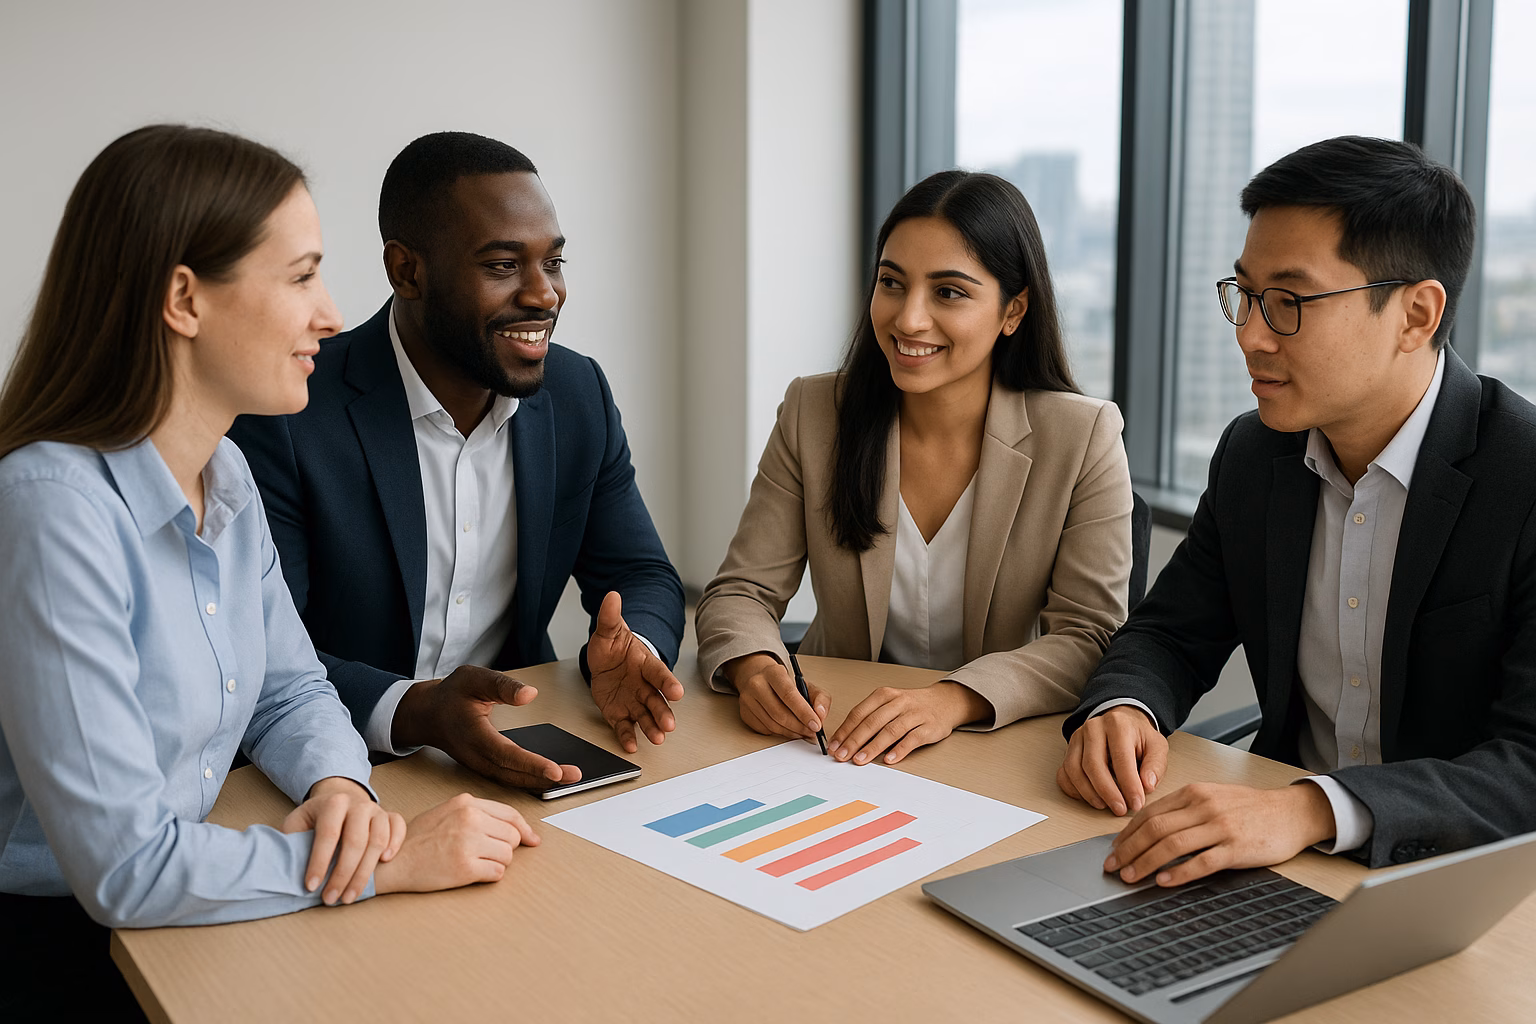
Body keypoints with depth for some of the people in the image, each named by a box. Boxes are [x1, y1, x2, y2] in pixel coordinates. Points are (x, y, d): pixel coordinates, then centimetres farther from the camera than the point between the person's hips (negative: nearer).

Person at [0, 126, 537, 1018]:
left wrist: (339, 786, -10)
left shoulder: (227, 475, 2)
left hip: (174, 917, 7)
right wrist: (394, 862, -21)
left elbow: (289, 692, 12)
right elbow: (124, 868, -25)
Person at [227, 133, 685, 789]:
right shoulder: (287, 418, -14)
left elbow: (643, 578, 10)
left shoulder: (580, 395, 3)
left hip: (520, 768, 4)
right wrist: (414, 711, -33)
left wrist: (625, 654, -14)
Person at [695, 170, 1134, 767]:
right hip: (835, 748, 1)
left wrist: (952, 700, -30)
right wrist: (755, 667, -25)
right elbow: (742, 591, -1)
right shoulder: (812, 415, -2)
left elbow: (1090, 639, -12)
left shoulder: (1084, 439, -8)